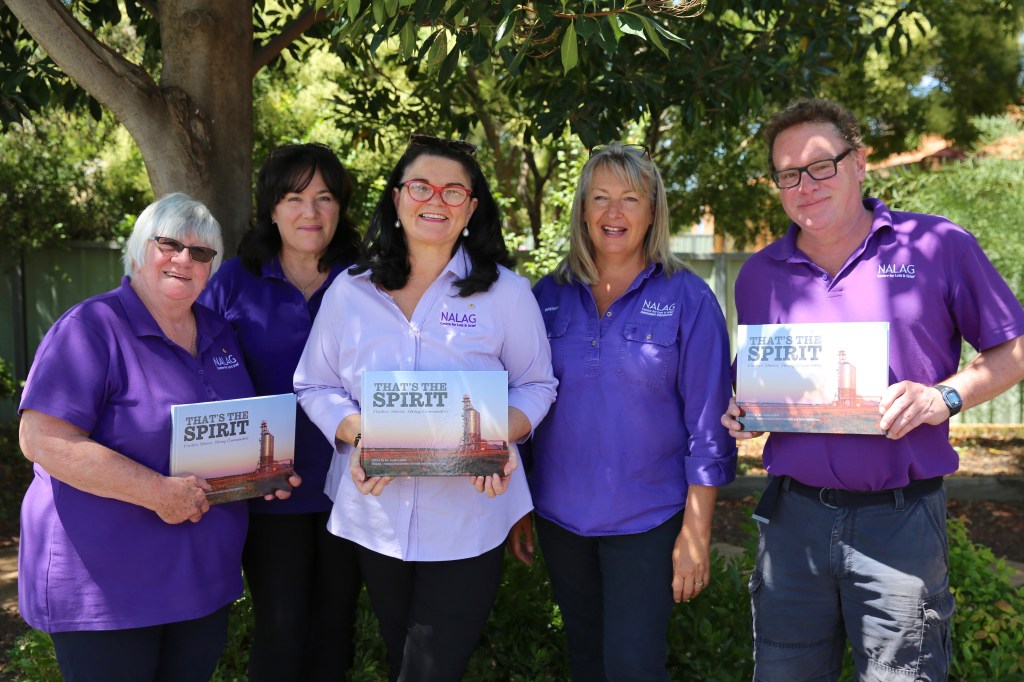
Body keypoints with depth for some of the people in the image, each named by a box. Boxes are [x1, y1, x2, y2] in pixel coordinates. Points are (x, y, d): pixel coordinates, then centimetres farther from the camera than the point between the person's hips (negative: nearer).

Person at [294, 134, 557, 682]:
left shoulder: (506, 292, -1)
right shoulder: (351, 291, 4)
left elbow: (535, 386, 3)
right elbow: (315, 387, 7)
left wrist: (501, 436, -17)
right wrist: (357, 432, -13)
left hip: (467, 517, -2)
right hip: (376, 513, 3)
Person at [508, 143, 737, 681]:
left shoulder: (687, 299, -8)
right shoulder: (549, 295, 2)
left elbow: (707, 429, -8)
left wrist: (696, 533, -11)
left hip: (646, 520, -3)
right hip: (560, 515, 4)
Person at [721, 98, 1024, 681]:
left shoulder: (939, 246, -2)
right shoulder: (760, 275, 9)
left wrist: (943, 396, -15)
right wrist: (743, 410, -2)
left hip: (901, 520, -3)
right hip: (793, 516, 3)